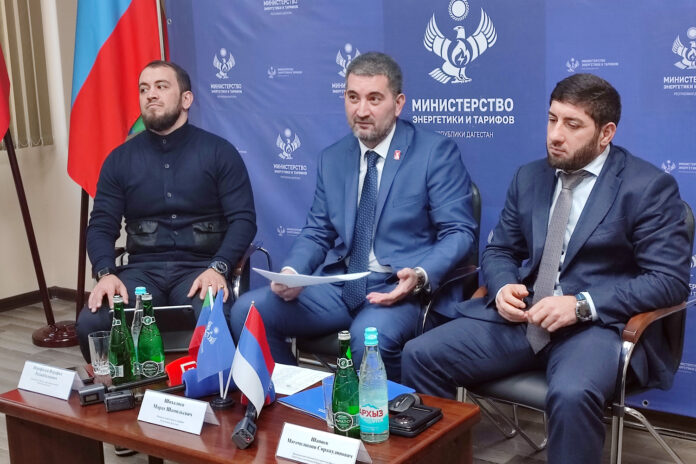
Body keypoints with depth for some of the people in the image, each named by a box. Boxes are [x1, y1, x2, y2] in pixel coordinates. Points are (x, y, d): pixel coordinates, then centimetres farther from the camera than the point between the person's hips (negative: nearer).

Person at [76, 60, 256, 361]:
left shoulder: (219, 152, 5)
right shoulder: (120, 160, 12)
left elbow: (243, 219, -1)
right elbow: (101, 226, 9)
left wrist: (218, 268, -19)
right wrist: (106, 273, -12)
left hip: (200, 268, -2)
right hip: (143, 270, 3)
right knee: (90, 325, -27)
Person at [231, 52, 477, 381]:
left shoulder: (435, 152, -1)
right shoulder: (331, 159, 14)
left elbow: (459, 233, -5)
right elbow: (317, 233, 17)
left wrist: (420, 276, -23)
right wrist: (291, 271, -5)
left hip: (399, 287, -5)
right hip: (339, 285, 5)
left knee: (370, 336, -37)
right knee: (246, 311, -15)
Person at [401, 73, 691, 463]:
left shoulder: (649, 186, -3)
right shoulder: (529, 177, 13)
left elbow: (671, 280, -9)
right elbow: (499, 250, 18)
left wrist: (583, 305, -20)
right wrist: (503, 289, -7)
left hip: (599, 322, -5)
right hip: (522, 315, 5)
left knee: (572, 395, -37)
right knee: (421, 355, -13)